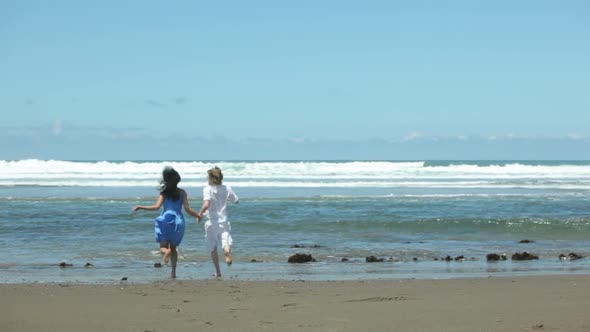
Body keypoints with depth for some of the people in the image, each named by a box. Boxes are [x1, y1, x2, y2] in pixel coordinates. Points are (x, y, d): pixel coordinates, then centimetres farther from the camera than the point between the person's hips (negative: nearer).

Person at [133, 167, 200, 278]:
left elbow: (156, 207, -13)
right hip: (178, 221, 3)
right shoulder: (182, 192, 1)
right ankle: (173, 272, 9)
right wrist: (198, 216, 12)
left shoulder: (164, 193, -4)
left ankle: (167, 251, -32)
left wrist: (140, 207, -5)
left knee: (163, 247, 5)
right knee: (173, 247, 17)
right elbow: (187, 209, -4)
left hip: (166, 220, -3)